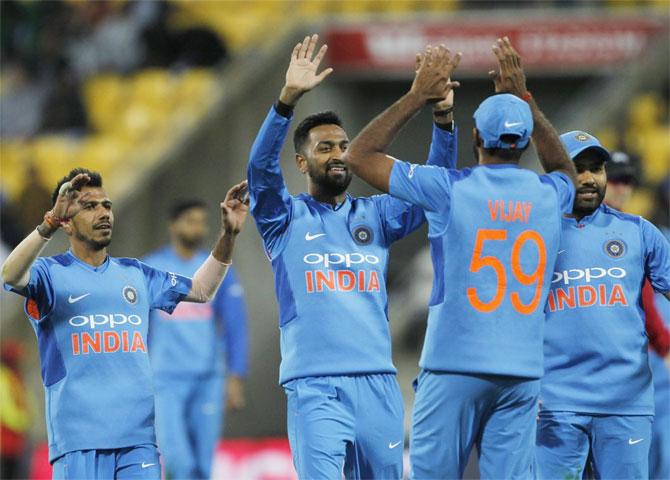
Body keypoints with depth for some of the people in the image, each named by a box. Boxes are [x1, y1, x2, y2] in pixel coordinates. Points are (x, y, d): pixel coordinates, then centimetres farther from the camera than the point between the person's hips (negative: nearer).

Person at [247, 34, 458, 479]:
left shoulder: (375, 214, 16)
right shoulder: (286, 218, 7)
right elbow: (261, 168, -11)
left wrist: (443, 117, -12)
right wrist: (289, 97, -25)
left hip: (378, 382, 4)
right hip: (315, 386, -4)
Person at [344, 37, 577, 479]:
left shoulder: (451, 189, -6)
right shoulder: (548, 194, 5)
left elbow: (360, 156, 3)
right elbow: (566, 169, 33)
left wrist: (418, 96, 8)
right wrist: (524, 99, 31)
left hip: (455, 367, -3)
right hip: (522, 372, 3)